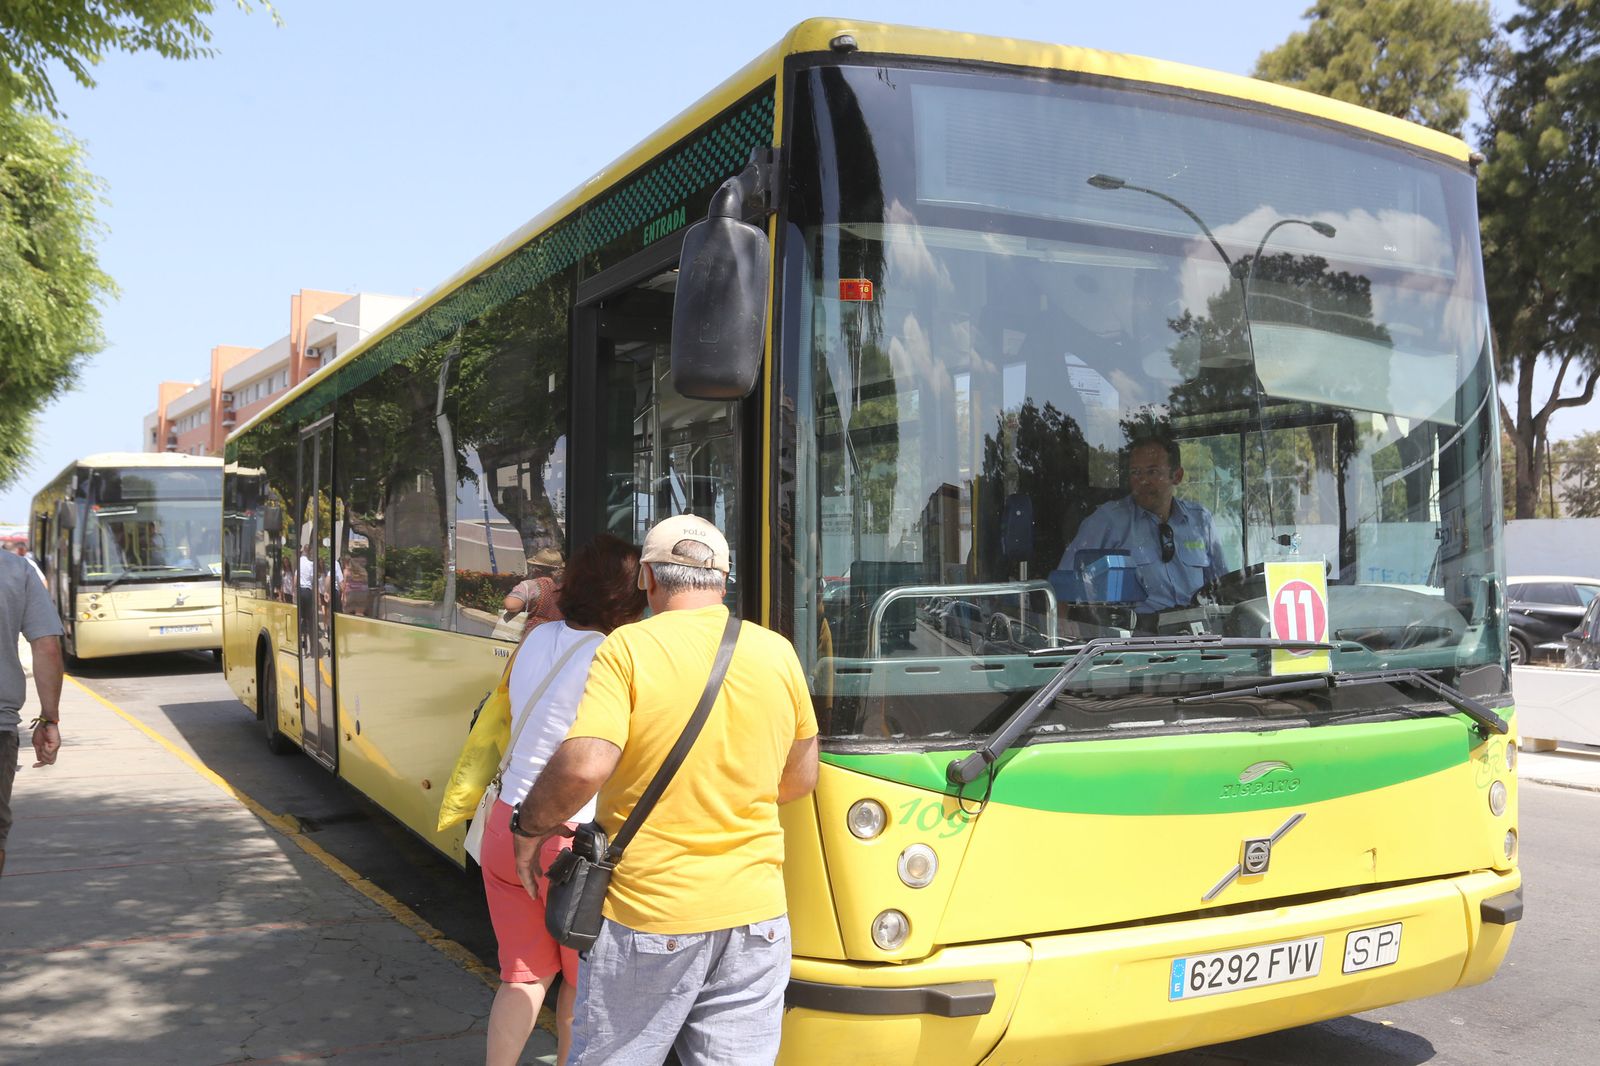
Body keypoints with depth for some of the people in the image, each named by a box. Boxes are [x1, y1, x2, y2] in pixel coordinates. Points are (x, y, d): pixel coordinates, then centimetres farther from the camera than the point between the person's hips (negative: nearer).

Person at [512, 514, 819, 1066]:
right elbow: (800, 780, 12)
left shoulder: (628, 647, -10)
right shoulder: (778, 653, 2)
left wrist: (530, 826, -4)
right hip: (755, 915, 4)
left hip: (647, 914, -3)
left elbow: (583, 766, -22)